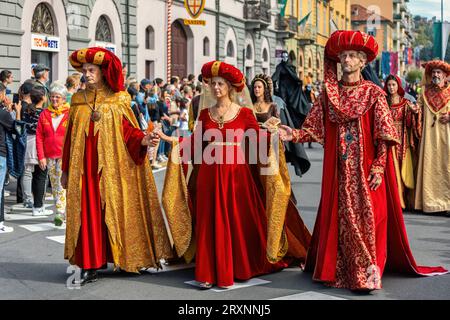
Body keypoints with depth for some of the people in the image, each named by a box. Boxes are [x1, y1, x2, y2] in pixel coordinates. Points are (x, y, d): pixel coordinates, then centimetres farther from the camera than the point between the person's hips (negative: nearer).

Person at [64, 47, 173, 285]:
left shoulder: (118, 100, 2)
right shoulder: (78, 100, 10)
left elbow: (128, 130, -4)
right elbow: (70, 137, 11)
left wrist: (143, 140, -25)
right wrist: (66, 170, 11)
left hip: (111, 165, -2)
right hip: (85, 168, 2)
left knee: (114, 210, 1)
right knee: (88, 214, 0)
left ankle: (118, 257, 11)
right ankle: (90, 265, 3)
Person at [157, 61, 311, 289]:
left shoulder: (244, 113, 1)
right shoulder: (205, 113, 9)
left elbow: (258, 141, -3)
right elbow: (195, 143, 9)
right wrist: (169, 139, 2)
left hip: (236, 173, -2)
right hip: (210, 173, 2)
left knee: (238, 222, 1)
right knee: (210, 223, 1)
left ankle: (236, 269, 13)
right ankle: (210, 273, 7)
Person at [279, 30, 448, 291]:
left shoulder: (374, 93, -2)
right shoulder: (329, 93, 8)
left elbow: (384, 136, -4)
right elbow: (315, 128, 5)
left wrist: (378, 168, -11)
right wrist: (294, 135, -13)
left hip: (365, 170, -3)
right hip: (340, 170, 3)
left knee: (366, 218, -5)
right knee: (340, 218, 6)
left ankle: (368, 273, 1)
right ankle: (340, 270, 14)